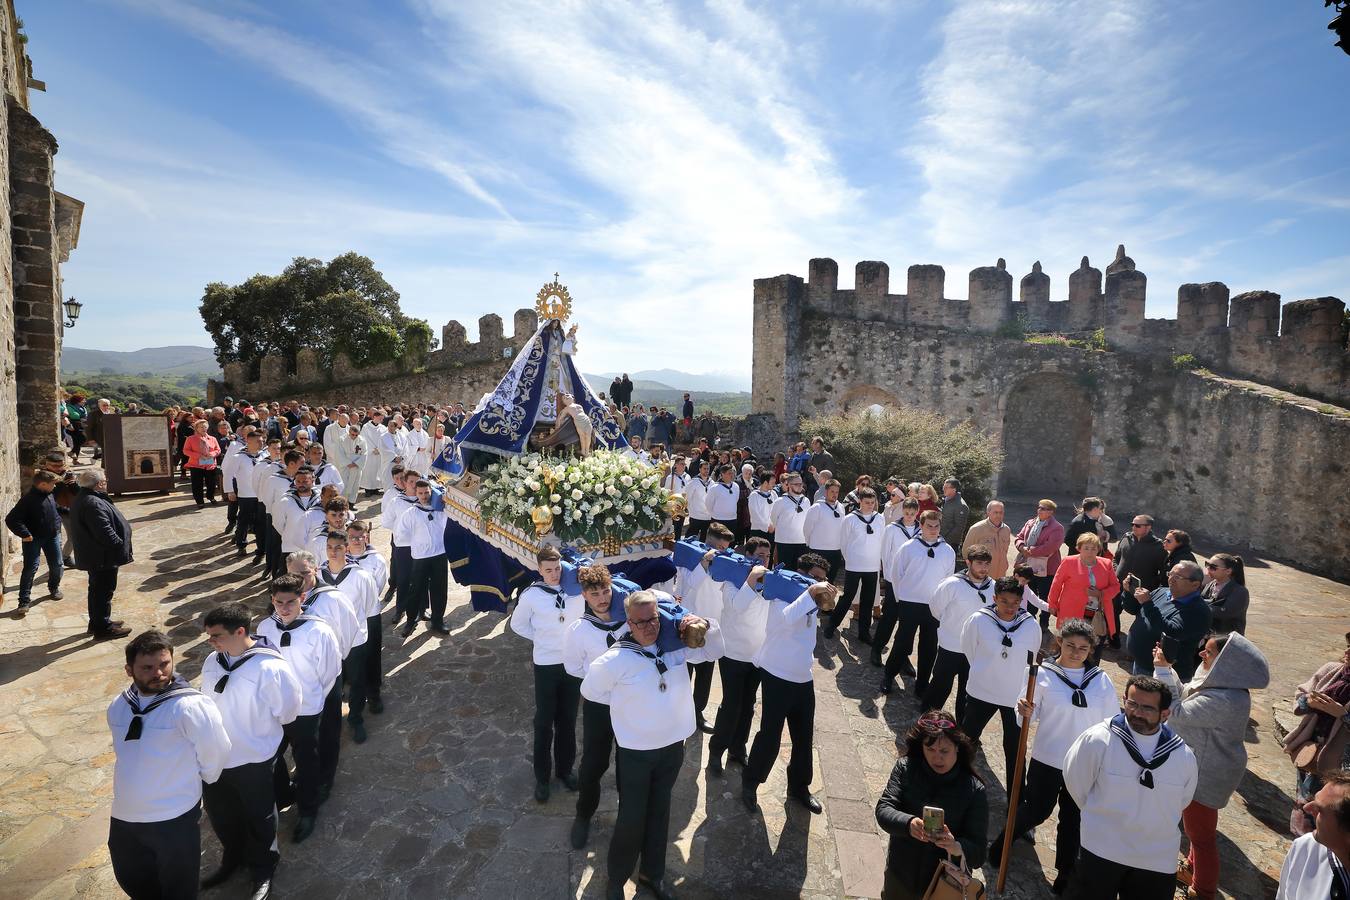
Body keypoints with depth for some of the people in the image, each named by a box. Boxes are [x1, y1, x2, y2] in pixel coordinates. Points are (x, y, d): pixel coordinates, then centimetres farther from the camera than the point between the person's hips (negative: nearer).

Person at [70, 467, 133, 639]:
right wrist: (121, 546, -17)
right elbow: (105, 532, -28)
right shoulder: (94, 504, -25)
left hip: (92, 556, 11)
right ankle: (103, 628, 8)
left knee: (97, 589, 21)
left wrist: (120, 546, 20)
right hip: (103, 557, -11)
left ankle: (96, 622, 34)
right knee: (104, 591, -1)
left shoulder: (82, 499, 10)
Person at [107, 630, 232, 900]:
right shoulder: (117, 706, -1)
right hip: (124, 816, 6)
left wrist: (198, 779, 4)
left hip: (175, 818, -6)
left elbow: (215, 751, -12)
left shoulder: (191, 706, -23)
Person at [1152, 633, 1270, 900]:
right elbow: (1184, 696, 5)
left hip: (1207, 774, -9)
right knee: (1196, 826, 29)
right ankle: (1194, 868, 51)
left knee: (1201, 833, 12)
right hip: (1204, 765, 9)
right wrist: (1166, 668, -7)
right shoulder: (1220, 683, -6)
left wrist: (1162, 670, -27)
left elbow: (1176, 712, -30)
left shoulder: (1223, 700, -36)